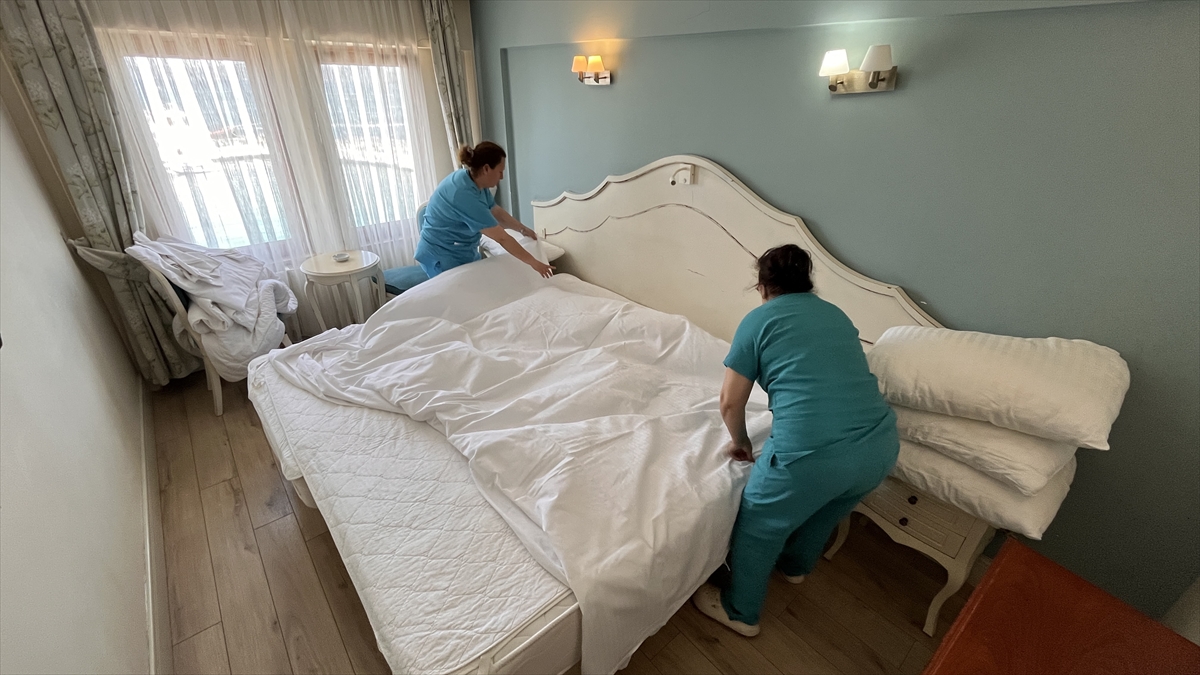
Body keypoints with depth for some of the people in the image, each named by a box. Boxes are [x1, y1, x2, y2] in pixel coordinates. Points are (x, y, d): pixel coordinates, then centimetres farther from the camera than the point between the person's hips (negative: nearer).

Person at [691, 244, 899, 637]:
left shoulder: (759, 319, 2)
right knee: (824, 508, 35)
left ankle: (740, 612, 41)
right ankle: (796, 566, 61)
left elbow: (731, 403, 3)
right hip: (881, 446, 7)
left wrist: (740, 442, 21)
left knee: (758, 527, 20)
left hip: (811, 453, -6)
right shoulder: (836, 314, 20)